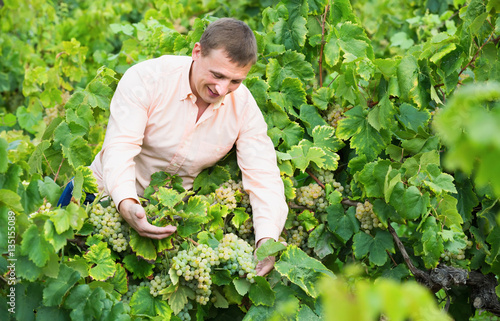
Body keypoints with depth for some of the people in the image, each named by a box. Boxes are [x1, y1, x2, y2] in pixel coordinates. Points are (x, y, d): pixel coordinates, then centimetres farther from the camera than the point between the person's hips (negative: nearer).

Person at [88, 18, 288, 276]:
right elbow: (119, 149, -30)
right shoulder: (146, 78, -25)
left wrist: (267, 242, -37)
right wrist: (127, 205, -51)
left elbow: (264, 177, -19)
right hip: (109, 194, -1)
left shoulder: (244, 107, -15)